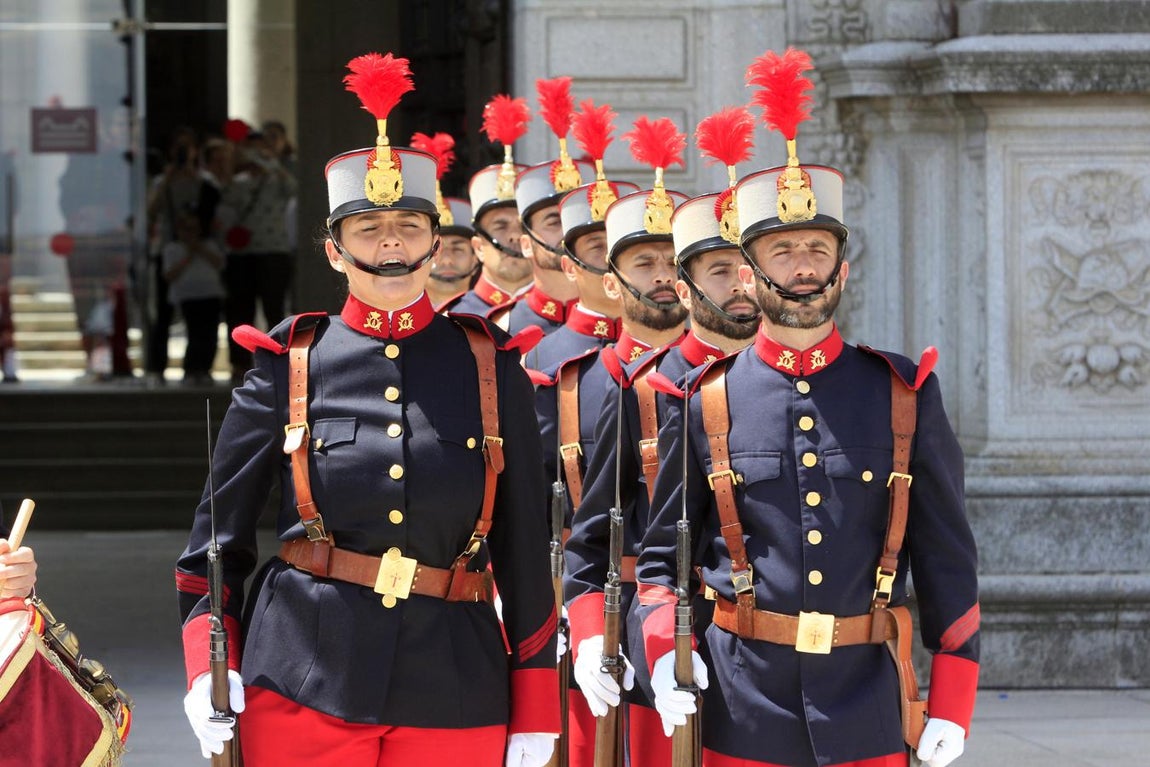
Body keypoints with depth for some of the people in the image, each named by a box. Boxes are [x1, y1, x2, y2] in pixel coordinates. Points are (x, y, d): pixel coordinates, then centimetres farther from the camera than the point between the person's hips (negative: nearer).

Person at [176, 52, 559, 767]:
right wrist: (207, 668, -5)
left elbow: (525, 544, 7)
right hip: (303, 682, -1)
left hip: (455, 685, 1)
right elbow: (219, 532, 8)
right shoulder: (289, 361, 3)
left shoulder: (492, 364, 5)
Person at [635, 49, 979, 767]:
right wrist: (664, 652, -8)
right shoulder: (704, 402, 4)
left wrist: (952, 703, 1)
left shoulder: (906, 393, 5)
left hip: (866, 709, 0)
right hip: (740, 708, 0)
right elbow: (662, 554, 10)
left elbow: (946, 555, 7)